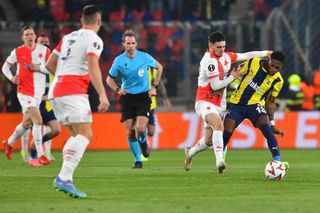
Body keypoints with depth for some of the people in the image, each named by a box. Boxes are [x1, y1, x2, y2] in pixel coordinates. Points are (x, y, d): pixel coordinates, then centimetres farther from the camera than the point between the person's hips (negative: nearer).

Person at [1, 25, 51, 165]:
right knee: (38, 121, -18)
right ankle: (40, 155, -14)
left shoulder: (44, 50, 2)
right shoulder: (17, 52, -2)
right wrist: (11, 78, -9)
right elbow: (5, 67, 10)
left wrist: (39, 68, -15)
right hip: (24, 92, -4)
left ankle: (9, 143, 43)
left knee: (27, 123, 16)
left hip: (38, 93, 4)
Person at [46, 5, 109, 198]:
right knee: (85, 135, -13)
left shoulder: (68, 37, 20)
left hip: (56, 90, 8)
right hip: (74, 92, -8)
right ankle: (64, 178, -29)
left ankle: (64, 178, 1)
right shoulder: (94, 39, -2)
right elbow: (93, 67, -17)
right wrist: (103, 95, -23)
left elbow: (50, 65, 23)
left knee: (77, 135, 15)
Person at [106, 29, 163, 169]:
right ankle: (138, 160, 13)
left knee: (141, 129, -17)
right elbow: (109, 79, 5)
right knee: (130, 132, -4)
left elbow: (159, 67, 11)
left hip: (143, 96, -1)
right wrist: (117, 89, -14)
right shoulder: (119, 61, -7)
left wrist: (154, 87, 4)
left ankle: (143, 142, 20)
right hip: (127, 97, 1)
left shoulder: (144, 57, -7)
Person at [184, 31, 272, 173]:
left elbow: (245, 56, 20)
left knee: (209, 140, 10)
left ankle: (189, 153, 38)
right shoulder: (210, 61, -18)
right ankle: (219, 161, -41)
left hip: (219, 104, 8)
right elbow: (215, 86, -20)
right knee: (218, 125, -33)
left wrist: (266, 53, 21)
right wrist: (232, 77, -8)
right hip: (205, 102, -8)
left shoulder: (226, 56, 7)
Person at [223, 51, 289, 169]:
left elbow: (270, 103, 5)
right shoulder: (253, 62, -10)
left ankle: (278, 163, -31)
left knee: (267, 130, -25)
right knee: (225, 134, -7)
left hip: (255, 105, 0)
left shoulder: (278, 80, -5)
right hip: (237, 104, 0)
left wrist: (272, 124, -1)